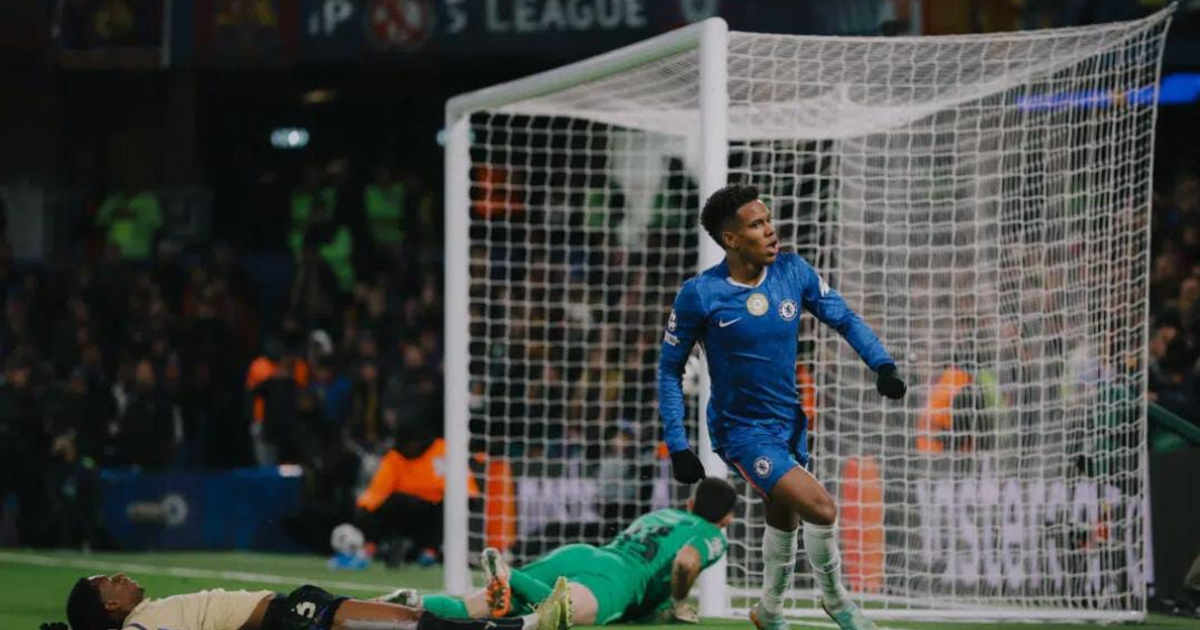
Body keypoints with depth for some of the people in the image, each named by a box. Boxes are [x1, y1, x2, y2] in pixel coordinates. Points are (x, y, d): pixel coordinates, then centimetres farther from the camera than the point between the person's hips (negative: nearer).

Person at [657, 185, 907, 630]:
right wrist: (677, 446, -12)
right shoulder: (700, 295, -17)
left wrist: (881, 364, -14)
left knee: (785, 518, 21)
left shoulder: (793, 272, -7)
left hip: (790, 422, 6)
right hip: (742, 430, -6)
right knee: (821, 509, -19)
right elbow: (670, 368, -8)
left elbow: (844, 319, 3)